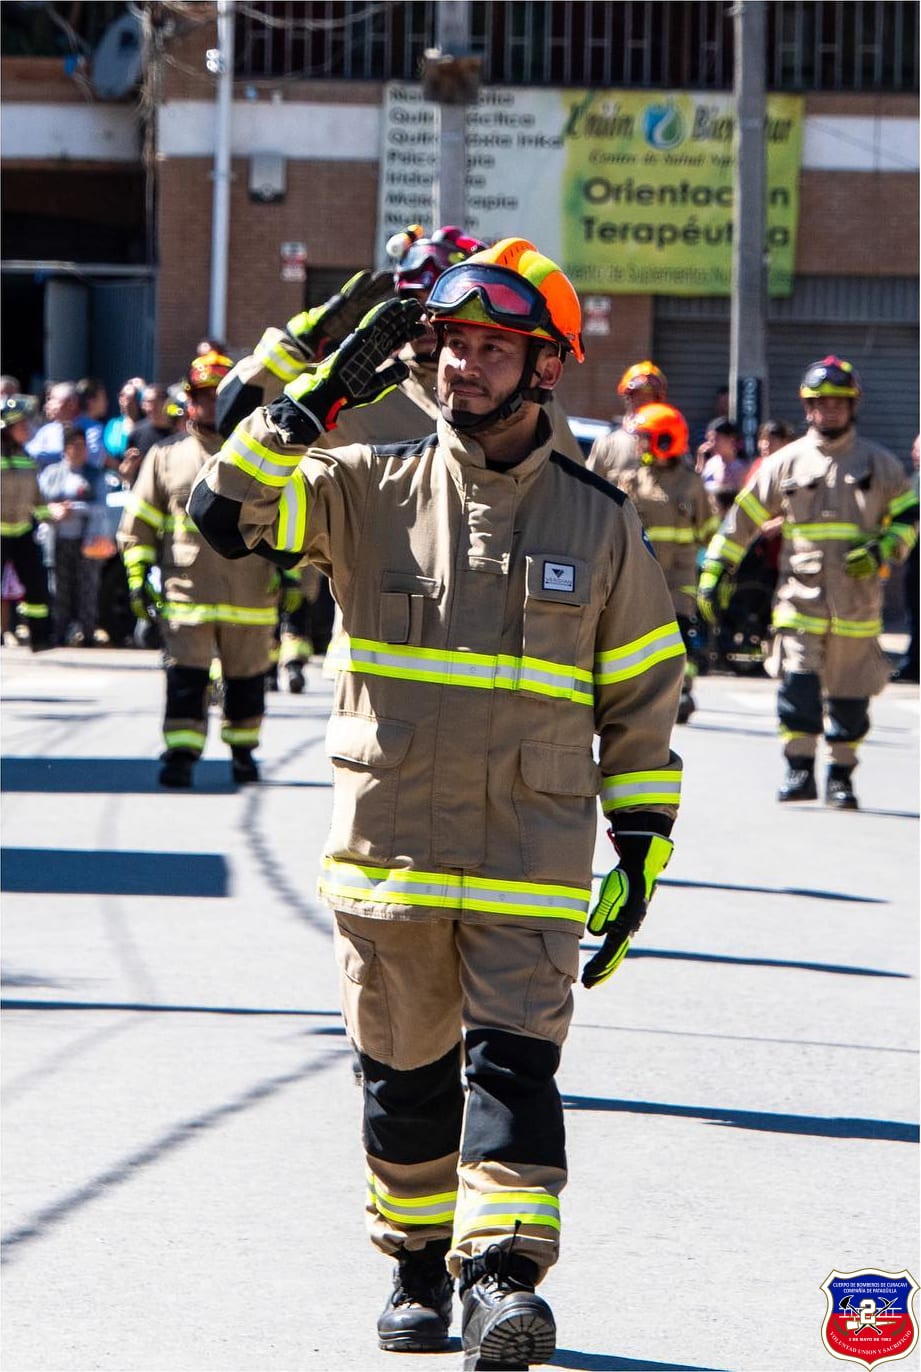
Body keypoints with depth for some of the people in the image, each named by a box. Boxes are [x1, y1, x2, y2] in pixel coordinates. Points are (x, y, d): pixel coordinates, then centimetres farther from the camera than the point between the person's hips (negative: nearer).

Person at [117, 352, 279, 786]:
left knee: (246, 677, 10)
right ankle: (180, 754, -9)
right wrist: (138, 576, 3)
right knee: (185, 677, -10)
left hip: (251, 597, 1)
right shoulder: (166, 457, 9)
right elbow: (138, 522, 12)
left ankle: (243, 750, 26)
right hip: (186, 596, -1)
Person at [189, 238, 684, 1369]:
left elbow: (642, 693, 11)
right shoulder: (369, 490, 3)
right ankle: (418, 1267, 24)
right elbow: (227, 510, -9)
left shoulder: (599, 521, 5)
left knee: (513, 1062, -13)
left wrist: (644, 847, 7)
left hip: (534, 860, -1)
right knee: (404, 1071, 9)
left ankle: (502, 1276, -18)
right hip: (389, 847, 1)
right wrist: (319, 398, -14)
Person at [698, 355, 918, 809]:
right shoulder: (786, 463, 6)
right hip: (800, 597, 0)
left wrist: (883, 549, -7)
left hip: (857, 599, 1)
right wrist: (713, 573, 5)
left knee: (850, 694, 5)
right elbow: (742, 519, 9)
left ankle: (841, 776, 16)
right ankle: (799, 770, -8)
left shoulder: (879, 465, 6)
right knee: (797, 682, -14)